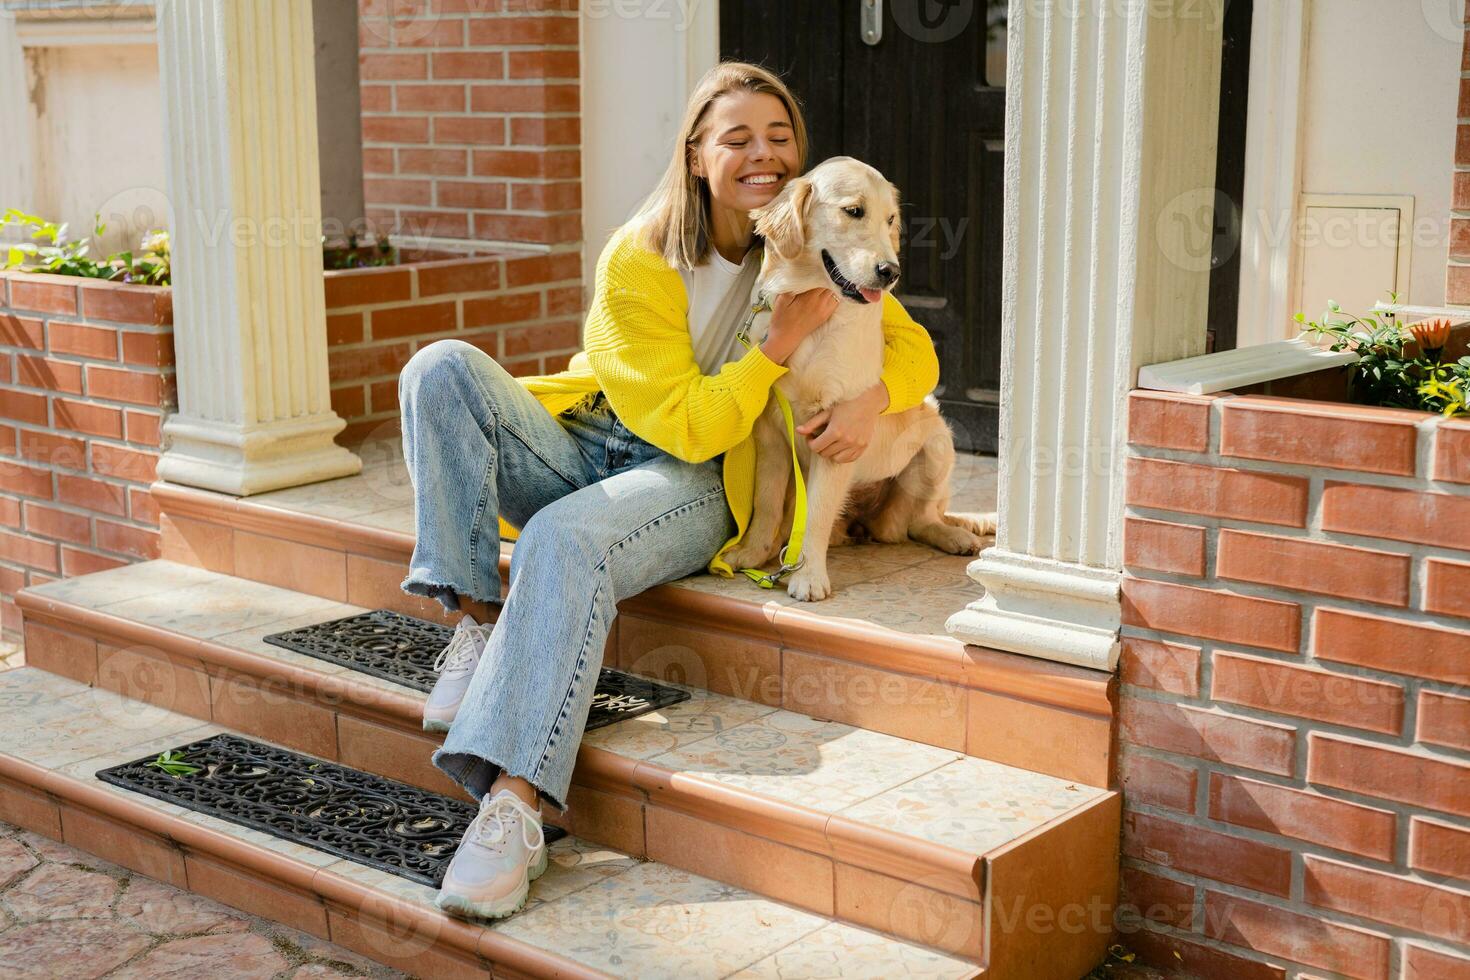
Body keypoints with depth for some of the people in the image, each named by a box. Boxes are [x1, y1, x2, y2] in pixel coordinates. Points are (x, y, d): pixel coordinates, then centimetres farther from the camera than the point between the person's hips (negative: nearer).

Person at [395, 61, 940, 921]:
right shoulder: (639, 260, -8)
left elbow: (913, 349, 8)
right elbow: (685, 423, -11)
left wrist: (873, 400, -15)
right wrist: (781, 343, -20)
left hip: (693, 489, -1)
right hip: (584, 451, 2)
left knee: (567, 540, -36)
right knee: (443, 368, -23)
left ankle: (515, 808, -42)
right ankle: (476, 622, -26)